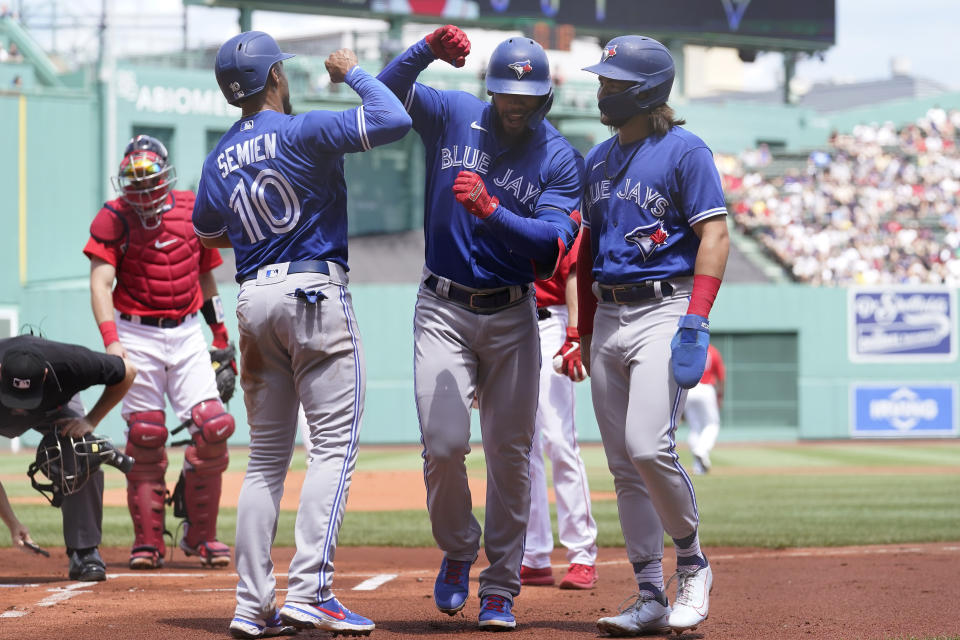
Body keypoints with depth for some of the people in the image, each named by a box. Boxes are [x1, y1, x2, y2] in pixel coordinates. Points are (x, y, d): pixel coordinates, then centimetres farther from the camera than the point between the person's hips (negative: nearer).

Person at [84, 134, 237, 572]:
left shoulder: (192, 211, 5)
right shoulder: (114, 218, -5)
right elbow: (101, 283, -13)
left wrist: (221, 337, 17)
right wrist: (111, 339, -27)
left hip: (187, 333, 2)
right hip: (137, 335, -2)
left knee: (212, 427, -9)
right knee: (145, 438, -3)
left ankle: (201, 533, 4)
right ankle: (148, 541, 6)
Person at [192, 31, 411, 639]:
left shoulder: (220, 158, 10)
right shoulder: (303, 132, -9)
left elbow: (207, 232, 25)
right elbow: (395, 120, -18)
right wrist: (354, 72, -2)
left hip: (254, 299, 6)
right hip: (316, 291, -6)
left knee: (267, 456, 10)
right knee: (335, 445, -6)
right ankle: (310, 590, -18)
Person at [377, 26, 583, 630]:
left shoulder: (562, 159, -4)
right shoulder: (454, 116, 0)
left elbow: (553, 244, -16)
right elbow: (387, 91, -11)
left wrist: (491, 211, -30)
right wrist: (427, 50, -28)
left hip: (512, 316, 1)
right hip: (444, 309, -1)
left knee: (510, 454, 4)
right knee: (444, 444, -13)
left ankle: (501, 586, 15)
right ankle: (458, 551, 14)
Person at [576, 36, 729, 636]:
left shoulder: (684, 151, -5)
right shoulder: (599, 160, 16)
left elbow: (715, 235, -11)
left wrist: (696, 322, -20)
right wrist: (584, 334, 16)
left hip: (664, 311, -7)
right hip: (609, 318, 7)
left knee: (649, 448, -20)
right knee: (625, 467, 5)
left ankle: (693, 563, 2)